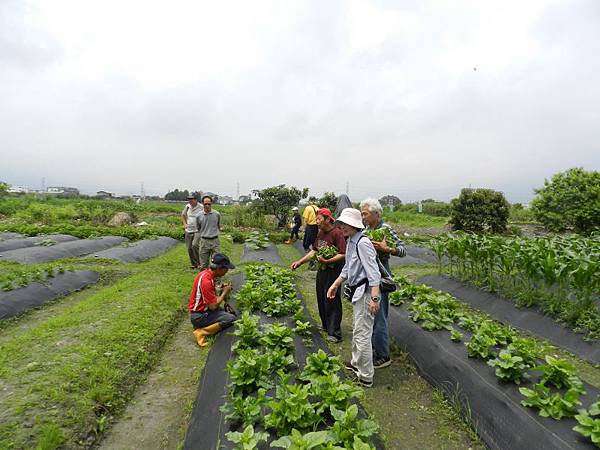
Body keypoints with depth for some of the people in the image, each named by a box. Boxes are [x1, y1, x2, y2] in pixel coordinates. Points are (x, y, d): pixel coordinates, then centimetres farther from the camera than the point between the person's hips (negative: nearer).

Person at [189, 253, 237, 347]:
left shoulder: (208, 273, 1)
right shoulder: (206, 281, -28)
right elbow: (213, 306, -25)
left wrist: (223, 290, -6)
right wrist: (225, 292, -13)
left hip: (204, 309, 10)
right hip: (199, 316, -10)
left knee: (229, 311, 16)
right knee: (231, 319, -16)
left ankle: (202, 325, 9)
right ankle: (201, 331, -10)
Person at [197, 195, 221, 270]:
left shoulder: (217, 214, -2)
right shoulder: (199, 215, -1)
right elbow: (198, 228, 14)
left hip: (215, 240, 0)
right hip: (204, 241, 0)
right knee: (203, 264, 7)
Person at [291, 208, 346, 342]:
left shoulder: (337, 233, -17)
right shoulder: (320, 233, 10)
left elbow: (343, 254, -23)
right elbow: (313, 251, 15)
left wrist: (327, 261, -29)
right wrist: (300, 262, 9)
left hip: (333, 270, -8)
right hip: (321, 270, 9)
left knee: (332, 301, -3)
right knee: (321, 299, 17)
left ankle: (334, 333, 6)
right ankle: (325, 325, 35)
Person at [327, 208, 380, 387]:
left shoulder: (362, 243, -22)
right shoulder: (350, 241, 8)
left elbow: (373, 273, -25)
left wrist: (374, 299, -29)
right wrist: (335, 284, 20)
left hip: (365, 292, -10)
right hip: (357, 291, 10)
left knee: (362, 334, -2)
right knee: (356, 330, 23)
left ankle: (366, 377, 12)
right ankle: (356, 363, 42)